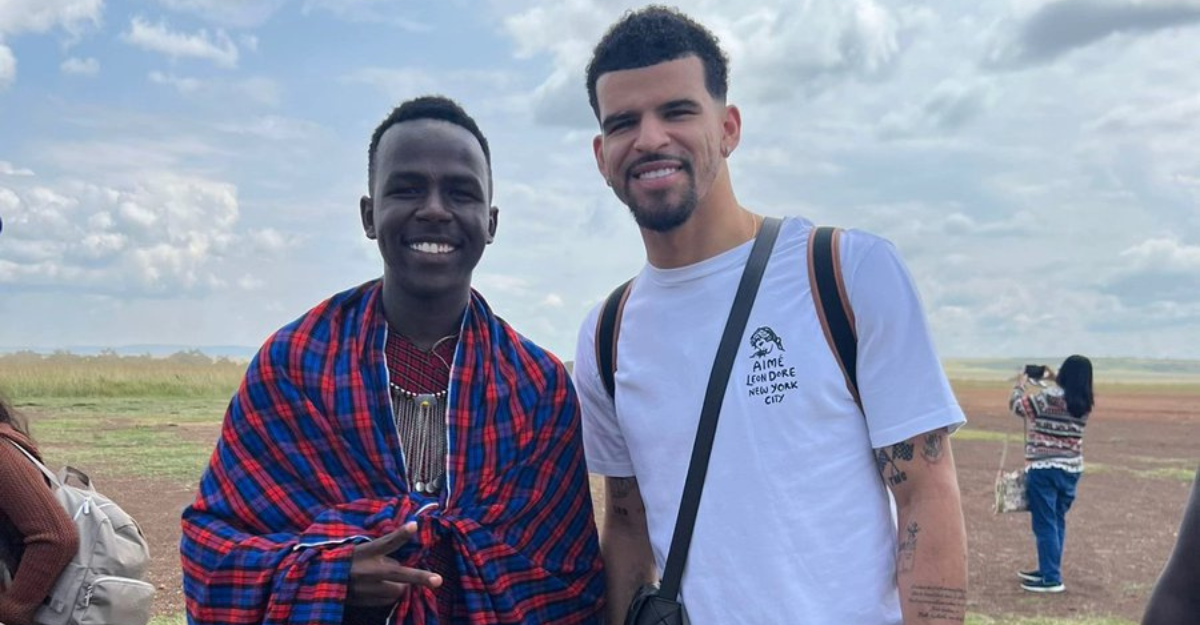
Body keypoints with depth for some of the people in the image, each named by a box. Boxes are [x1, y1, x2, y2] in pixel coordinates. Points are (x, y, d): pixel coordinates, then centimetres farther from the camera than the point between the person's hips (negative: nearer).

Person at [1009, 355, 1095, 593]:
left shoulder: (1049, 396, -15)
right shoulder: (1085, 403, 3)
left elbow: (1017, 405, -4)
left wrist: (1021, 384, 12)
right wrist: (1053, 380, 20)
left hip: (1043, 469, -7)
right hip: (1071, 469, 7)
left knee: (1045, 524, -2)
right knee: (1057, 521, 16)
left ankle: (1051, 578, -1)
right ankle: (1047, 569, 26)